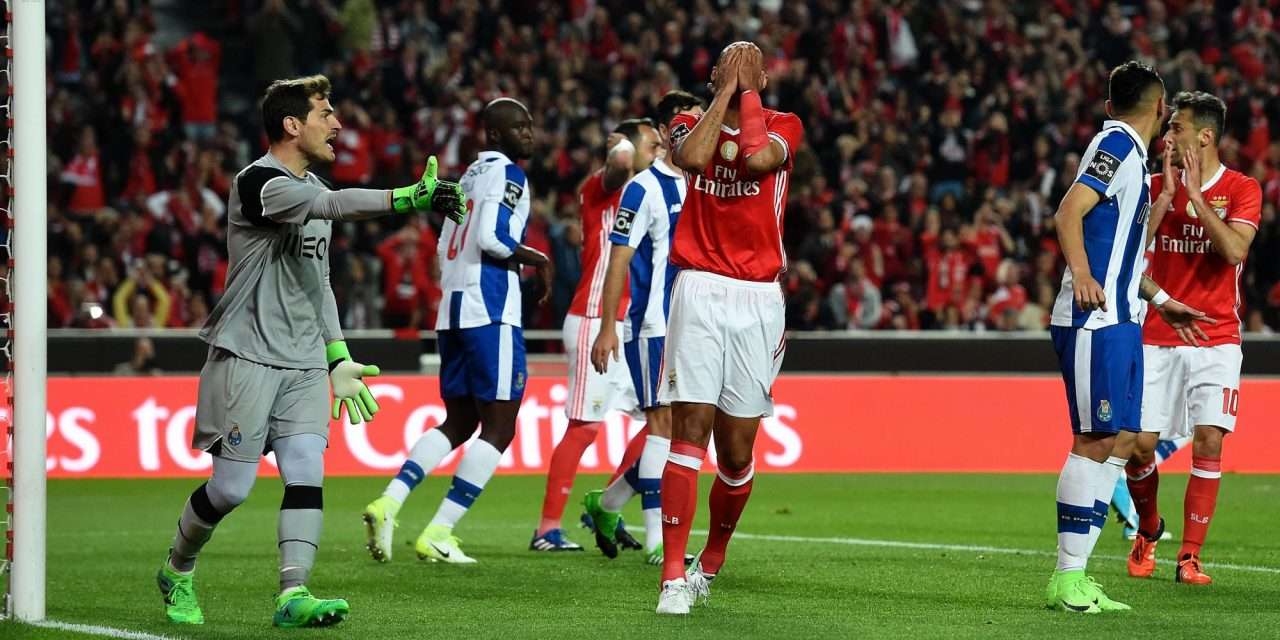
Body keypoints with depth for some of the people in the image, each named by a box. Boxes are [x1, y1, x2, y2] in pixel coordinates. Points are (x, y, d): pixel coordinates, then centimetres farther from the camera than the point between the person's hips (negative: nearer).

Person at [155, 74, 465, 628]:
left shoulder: (311, 187, 15)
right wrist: (411, 197, -41)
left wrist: (338, 358, 19)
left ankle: (293, 594, -13)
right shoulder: (258, 183, -14)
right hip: (248, 357, -7)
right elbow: (334, 205, -32)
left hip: (304, 362, 7)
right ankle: (177, 571, 20)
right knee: (231, 488, -3)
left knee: (306, 474, -9)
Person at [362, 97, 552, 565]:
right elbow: (490, 238, -19)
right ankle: (438, 534, -8)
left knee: (458, 422, 16)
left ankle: (389, 501, 0)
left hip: (452, 309, 9)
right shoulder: (507, 174, -6)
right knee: (499, 427, -3)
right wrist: (538, 260, -4)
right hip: (490, 310, -9)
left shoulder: (472, 174, 20)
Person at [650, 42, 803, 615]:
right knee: (690, 431, -13)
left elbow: (758, 158, -15)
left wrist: (749, 92, -3)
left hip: (757, 299, 1)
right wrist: (723, 91, -4)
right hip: (699, 289, -1)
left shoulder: (783, 126, 8)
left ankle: (710, 565, 24)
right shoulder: (690, 124, 11)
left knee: (736, 449, 3)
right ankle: (674, 578, -16)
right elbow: (693, 158, -13)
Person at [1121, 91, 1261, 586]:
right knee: (1140, 444, -3)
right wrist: (1168, 193, -11)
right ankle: (1148, 529, 24)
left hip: (1215, 338, -2)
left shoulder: (1241, 189, -1)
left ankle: (1190, 557, -6)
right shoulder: (1156, 186, 7)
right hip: (1156, 336, 2)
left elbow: (1235, 250, -17)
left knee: (1208, 442, -12)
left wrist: (1195, 195, -16)